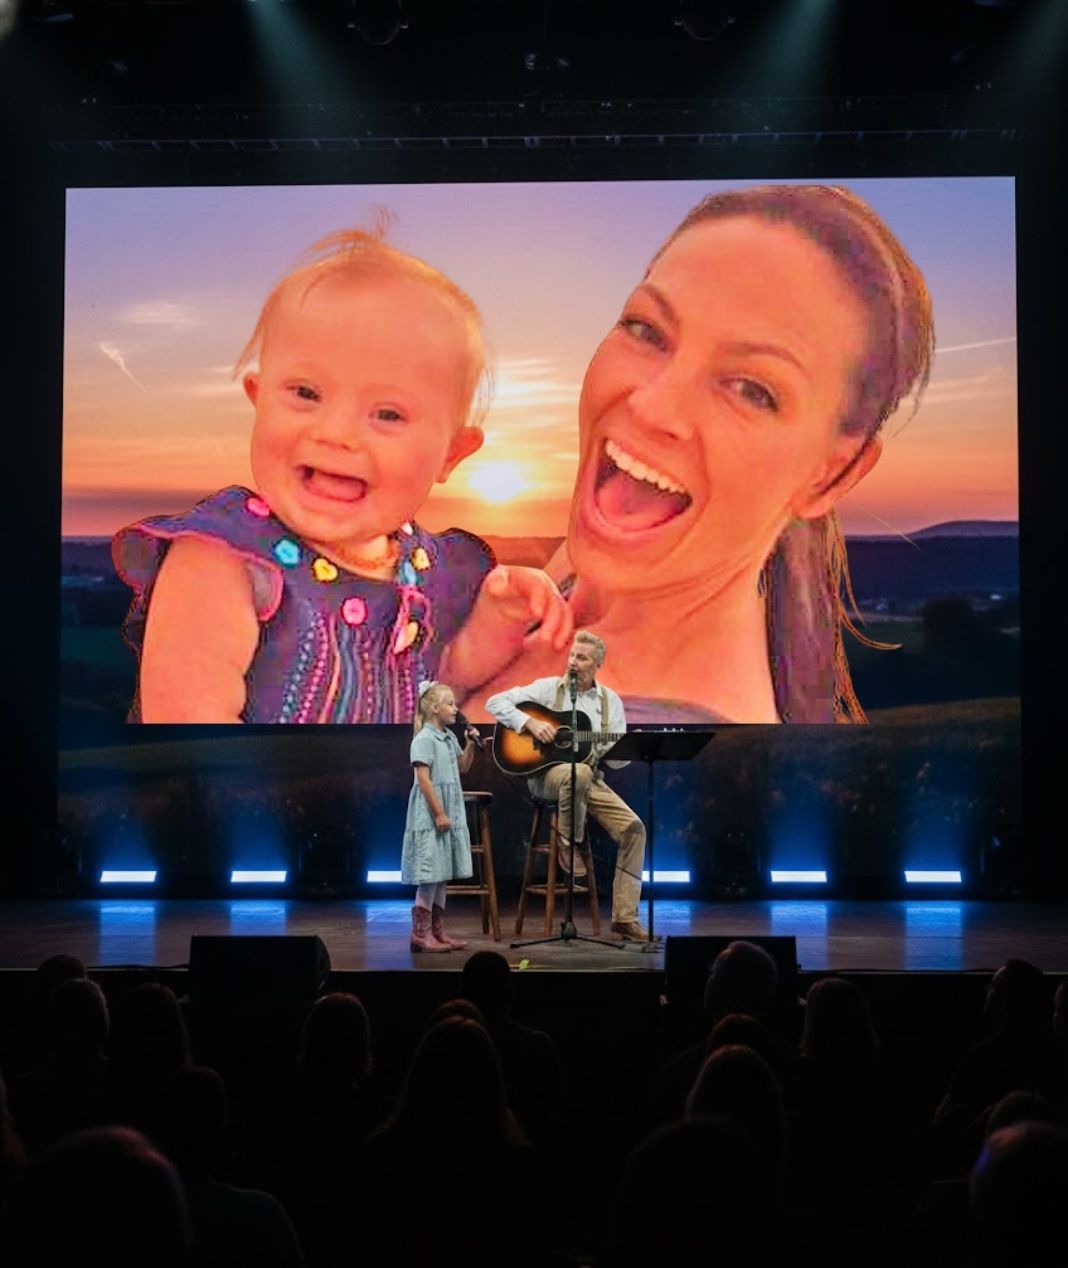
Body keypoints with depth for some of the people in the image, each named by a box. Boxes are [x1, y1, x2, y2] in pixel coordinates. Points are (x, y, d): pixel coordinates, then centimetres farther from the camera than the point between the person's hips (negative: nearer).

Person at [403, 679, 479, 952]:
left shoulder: (449, 737, 12)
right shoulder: (424, 739, -14)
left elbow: (462, 767, 26)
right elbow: (424, 780, -19)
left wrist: (470, 744, 9)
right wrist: (439, 814, -20)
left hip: (450, 813, 9)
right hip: (430, 816, -9)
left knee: (442, 874, 11)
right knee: (430, 875, -7)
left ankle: (437, 931, 17)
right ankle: (420, 934, -1)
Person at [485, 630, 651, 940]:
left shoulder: (610, 701, 9)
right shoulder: (549, 688, 0)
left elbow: (616, 757, 6)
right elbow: (495, 702, -5)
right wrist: (530, 722, -18)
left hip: (592, 781, 4)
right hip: (546, 774, -4)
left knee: (633, 828, -15)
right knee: (578, 773, -41)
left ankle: (624, 919, -8)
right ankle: (567, 843, -13)